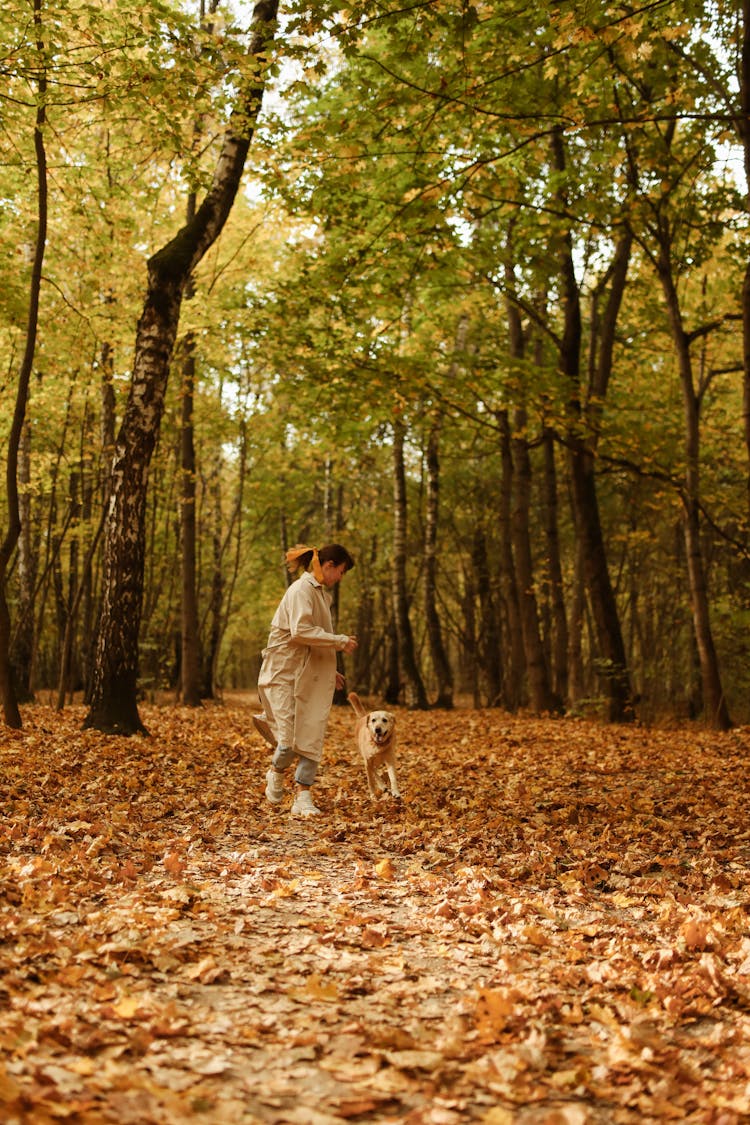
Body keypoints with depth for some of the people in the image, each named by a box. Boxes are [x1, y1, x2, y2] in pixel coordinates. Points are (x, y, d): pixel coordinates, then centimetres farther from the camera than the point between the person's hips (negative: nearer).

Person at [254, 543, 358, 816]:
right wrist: (340, 641, -17)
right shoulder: (302, 589, -12)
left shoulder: (319, 592, 17)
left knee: (312, 739, 2)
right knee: (291, 739, -6)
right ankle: (276, 772, 24)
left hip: (312, 678, 8)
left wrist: (329, 670, 20)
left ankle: (303, 798, 6)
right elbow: (300, 631, -24)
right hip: (286, 674, -8)